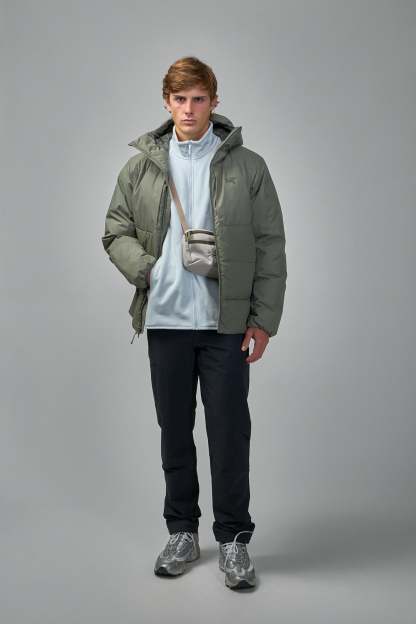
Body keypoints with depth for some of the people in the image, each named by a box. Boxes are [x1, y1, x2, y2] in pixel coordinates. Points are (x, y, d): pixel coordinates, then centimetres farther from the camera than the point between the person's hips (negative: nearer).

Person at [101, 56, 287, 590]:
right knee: (174, 431, 12)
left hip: (227, 323, -2)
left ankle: (233, 539, 18)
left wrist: (264, 319, -4)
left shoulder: (247, 166, 2)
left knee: (230, 432, 2)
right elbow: (116, 231, 11)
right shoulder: (141, 166, 7)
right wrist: (144, 268, -9)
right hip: (165, 321, 2)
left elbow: (270, 247, 1)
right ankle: (182, 532, 27)